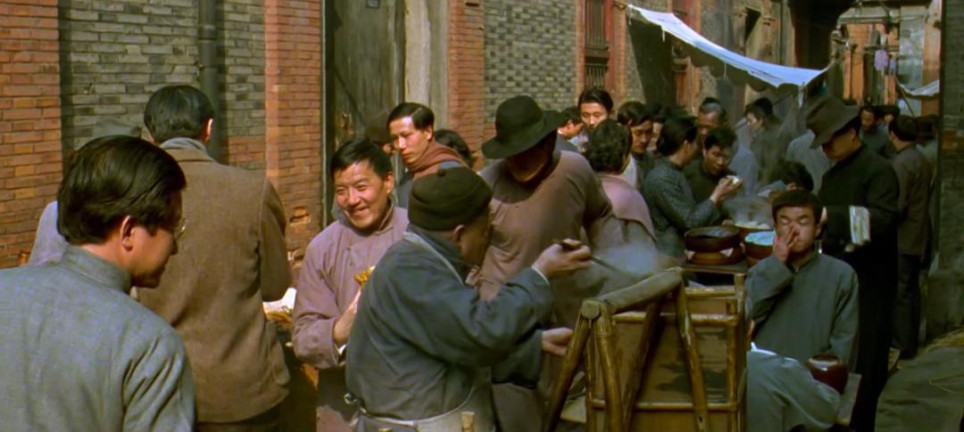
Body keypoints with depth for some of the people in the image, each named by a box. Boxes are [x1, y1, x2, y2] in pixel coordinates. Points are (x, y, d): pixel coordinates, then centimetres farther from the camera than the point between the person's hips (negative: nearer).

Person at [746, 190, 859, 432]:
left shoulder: (841, 274, 9)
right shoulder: (761, 271, 18)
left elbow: (843, 344, 4)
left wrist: (812, 374, -12)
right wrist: (776, 266, -1)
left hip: (814, 386, -3)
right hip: (760, 373, 3)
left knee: (756, 370, -33)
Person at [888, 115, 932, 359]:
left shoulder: (900, 163, -18)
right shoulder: (923, 161, 9)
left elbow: (897, 206, -22)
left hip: (902, 239, -9)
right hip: (918, 237, 9)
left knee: (899, 293, -3)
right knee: (911, 290, 16)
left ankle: (902, 346, 1)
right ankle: (911, 341, 24)